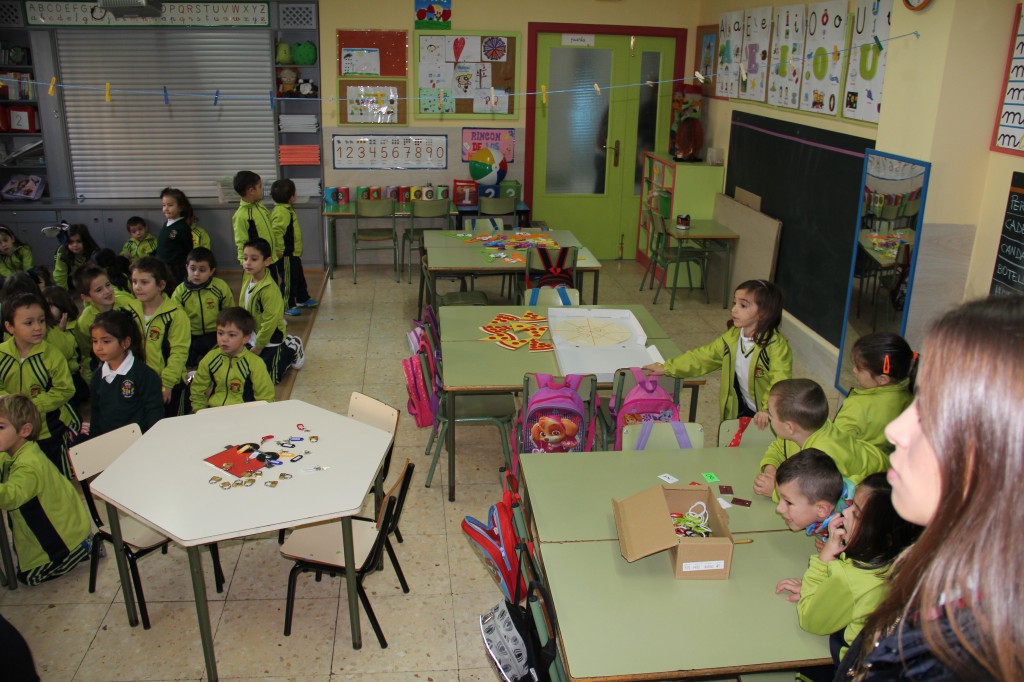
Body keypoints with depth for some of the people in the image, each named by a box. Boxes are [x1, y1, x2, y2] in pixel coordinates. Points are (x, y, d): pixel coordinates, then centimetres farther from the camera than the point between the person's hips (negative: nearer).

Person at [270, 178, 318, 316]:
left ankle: (303, 299, 38)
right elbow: (277, 233, -29)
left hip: (294, 253, 11)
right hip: (286, 254, -11)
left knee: (299, 277, 23)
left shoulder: (287, 209, 11)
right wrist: (280, 251, -25)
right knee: (288, 280, 0)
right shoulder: (281, 212, -23)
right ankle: (287, 306, 10)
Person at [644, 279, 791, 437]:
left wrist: (768, 409, -48)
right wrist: (667, 368, 1)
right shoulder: (732, 337, 0)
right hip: (739, 412, 6)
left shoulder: (776, 345, -22)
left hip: (766, 418, -5)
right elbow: (703, 357, 5)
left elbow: (780, 382, -33)